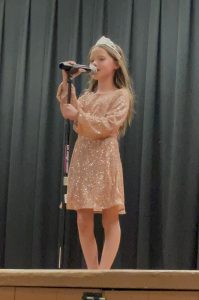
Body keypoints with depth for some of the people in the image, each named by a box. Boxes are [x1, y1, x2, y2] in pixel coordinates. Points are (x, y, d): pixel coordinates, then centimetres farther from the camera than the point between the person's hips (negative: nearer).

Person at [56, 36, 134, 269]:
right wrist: (67, 82, -6)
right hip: (82, 158, 6)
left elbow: (108, 126, -12)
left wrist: (79, 116, -18)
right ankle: (92, 272, 8)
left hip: (105, 159, -5)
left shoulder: (121, 95, 3)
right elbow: (69, 111, -2)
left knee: (110, 220, -2)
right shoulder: (87, 95, 19)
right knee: (83, 222, 2)